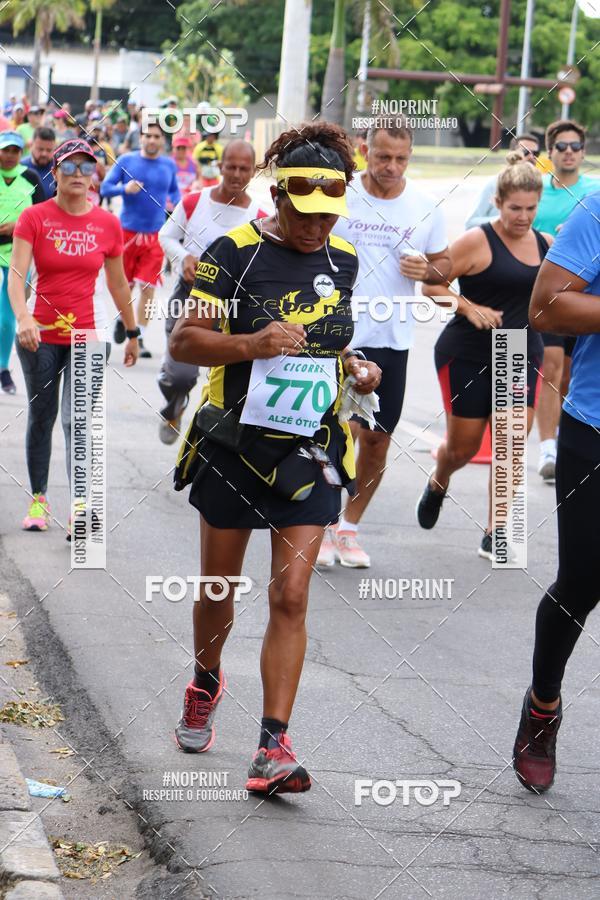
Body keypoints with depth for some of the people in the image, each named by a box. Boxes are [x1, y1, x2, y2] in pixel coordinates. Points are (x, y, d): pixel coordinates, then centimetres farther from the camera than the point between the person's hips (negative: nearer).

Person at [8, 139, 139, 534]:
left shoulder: (108, 224, 0)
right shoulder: (34, 218, -6)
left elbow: (118, 283, 11)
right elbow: (17, 273, -16)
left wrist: (133, 333, 16)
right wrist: (23, 319, -32)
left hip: (88, 332, 0)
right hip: (40, 333, 0)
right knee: (41, 417, 12)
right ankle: (38, 498, 25)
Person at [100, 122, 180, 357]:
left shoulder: (169, 166, 7)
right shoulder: (126, 161, 0)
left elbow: (174, 190, 23)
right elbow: (105, 188, -1)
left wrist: (174, 202, 2)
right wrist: (125, 189, -19)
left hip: (155, 234, 1)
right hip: (128, 230, -1)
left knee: (148, 288, -5)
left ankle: (140, 338, 3)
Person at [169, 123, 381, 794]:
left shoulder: (342, 260, 6)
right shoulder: (235, 252, -10)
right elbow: (183, 341, -12)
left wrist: (354, 367, 3)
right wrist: (251, 345, -27)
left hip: (310, 453, 2)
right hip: (234, 446, -2)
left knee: (290, 597, -7)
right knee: (220, 587, 13)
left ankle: (273, 749, -8)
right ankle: (205, 685, 43)